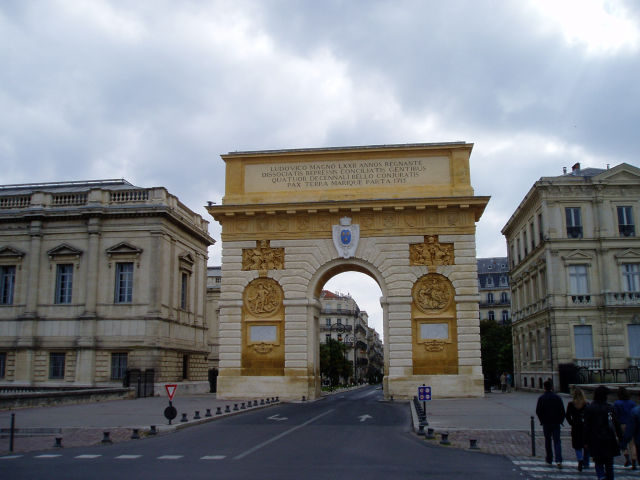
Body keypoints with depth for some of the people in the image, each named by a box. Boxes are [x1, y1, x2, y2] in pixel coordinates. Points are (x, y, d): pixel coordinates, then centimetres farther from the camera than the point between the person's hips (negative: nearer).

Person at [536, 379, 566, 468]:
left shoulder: (541, 398, -6)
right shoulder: (557, 397, -2)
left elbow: (538, 411, -5)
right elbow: (562, 411, 0)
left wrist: (542, 420, 8)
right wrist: (560, 421, 10)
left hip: (546, 423, -1)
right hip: (556, 423, 1)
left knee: (547, 441, 14)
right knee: (557, 441, 1)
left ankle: (549, 459, 23)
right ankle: (559, 460, -14)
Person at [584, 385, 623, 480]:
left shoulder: (589, 408, -5)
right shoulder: (610, 407, 0)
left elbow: (587, 427, -4)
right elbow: (616, 424, 1)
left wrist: (586, 441, 1)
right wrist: (620, 437, 8)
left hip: (596, 441, -2)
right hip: (609, 440, 2)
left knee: (599, 463, 5)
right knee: (609, 463, 14)